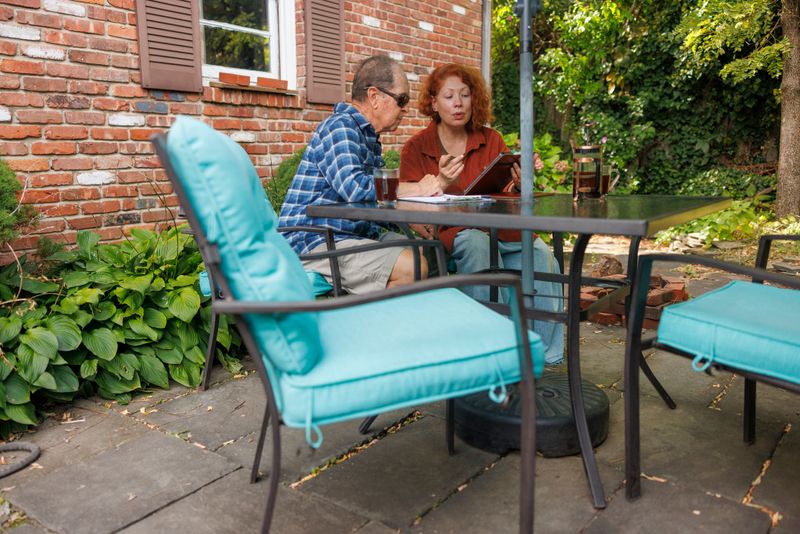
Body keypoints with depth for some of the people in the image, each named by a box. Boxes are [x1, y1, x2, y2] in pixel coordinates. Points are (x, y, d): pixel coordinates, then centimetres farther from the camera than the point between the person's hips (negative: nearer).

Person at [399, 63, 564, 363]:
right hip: (450, 234, -2)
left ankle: (541, 355, -17)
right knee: (478, 243, -36)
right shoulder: (416, 148, 5)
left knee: (540, 254, -27)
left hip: (498, 229, 3)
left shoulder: (491, 140, 11)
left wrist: (522, 182, -18)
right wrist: (441, 184, -24)